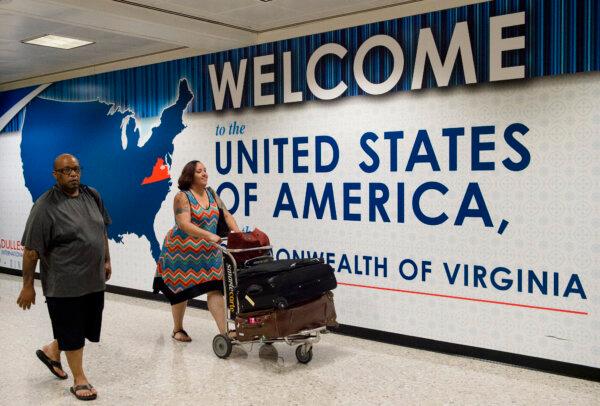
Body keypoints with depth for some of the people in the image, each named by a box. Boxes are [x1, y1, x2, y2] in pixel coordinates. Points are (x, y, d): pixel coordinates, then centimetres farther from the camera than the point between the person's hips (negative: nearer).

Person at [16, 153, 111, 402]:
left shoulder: (92, 196, 4)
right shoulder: (45, 206, -15)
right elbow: (31, 250, -13)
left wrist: (107, 260, 18)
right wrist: (27, 286, -11)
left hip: (94, 279, 6)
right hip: (65, 284, -6)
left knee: (88, 327, 17)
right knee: (72, 331, 8)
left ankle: (51, 352, 42)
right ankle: (79, 379, 25)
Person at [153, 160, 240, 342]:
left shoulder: (211, 193, 8)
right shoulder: (182, 197, -12)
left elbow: (226, 214, 4)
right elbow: (184, 224, -25)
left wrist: (237, 232, -15)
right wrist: (209, 235, -36)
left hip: (209, 251, 5)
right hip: (183, 249, -5)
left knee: (215, 289, -6)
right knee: (181, 290, 9)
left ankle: (224, 332, -8)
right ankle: (178, 330, 28)